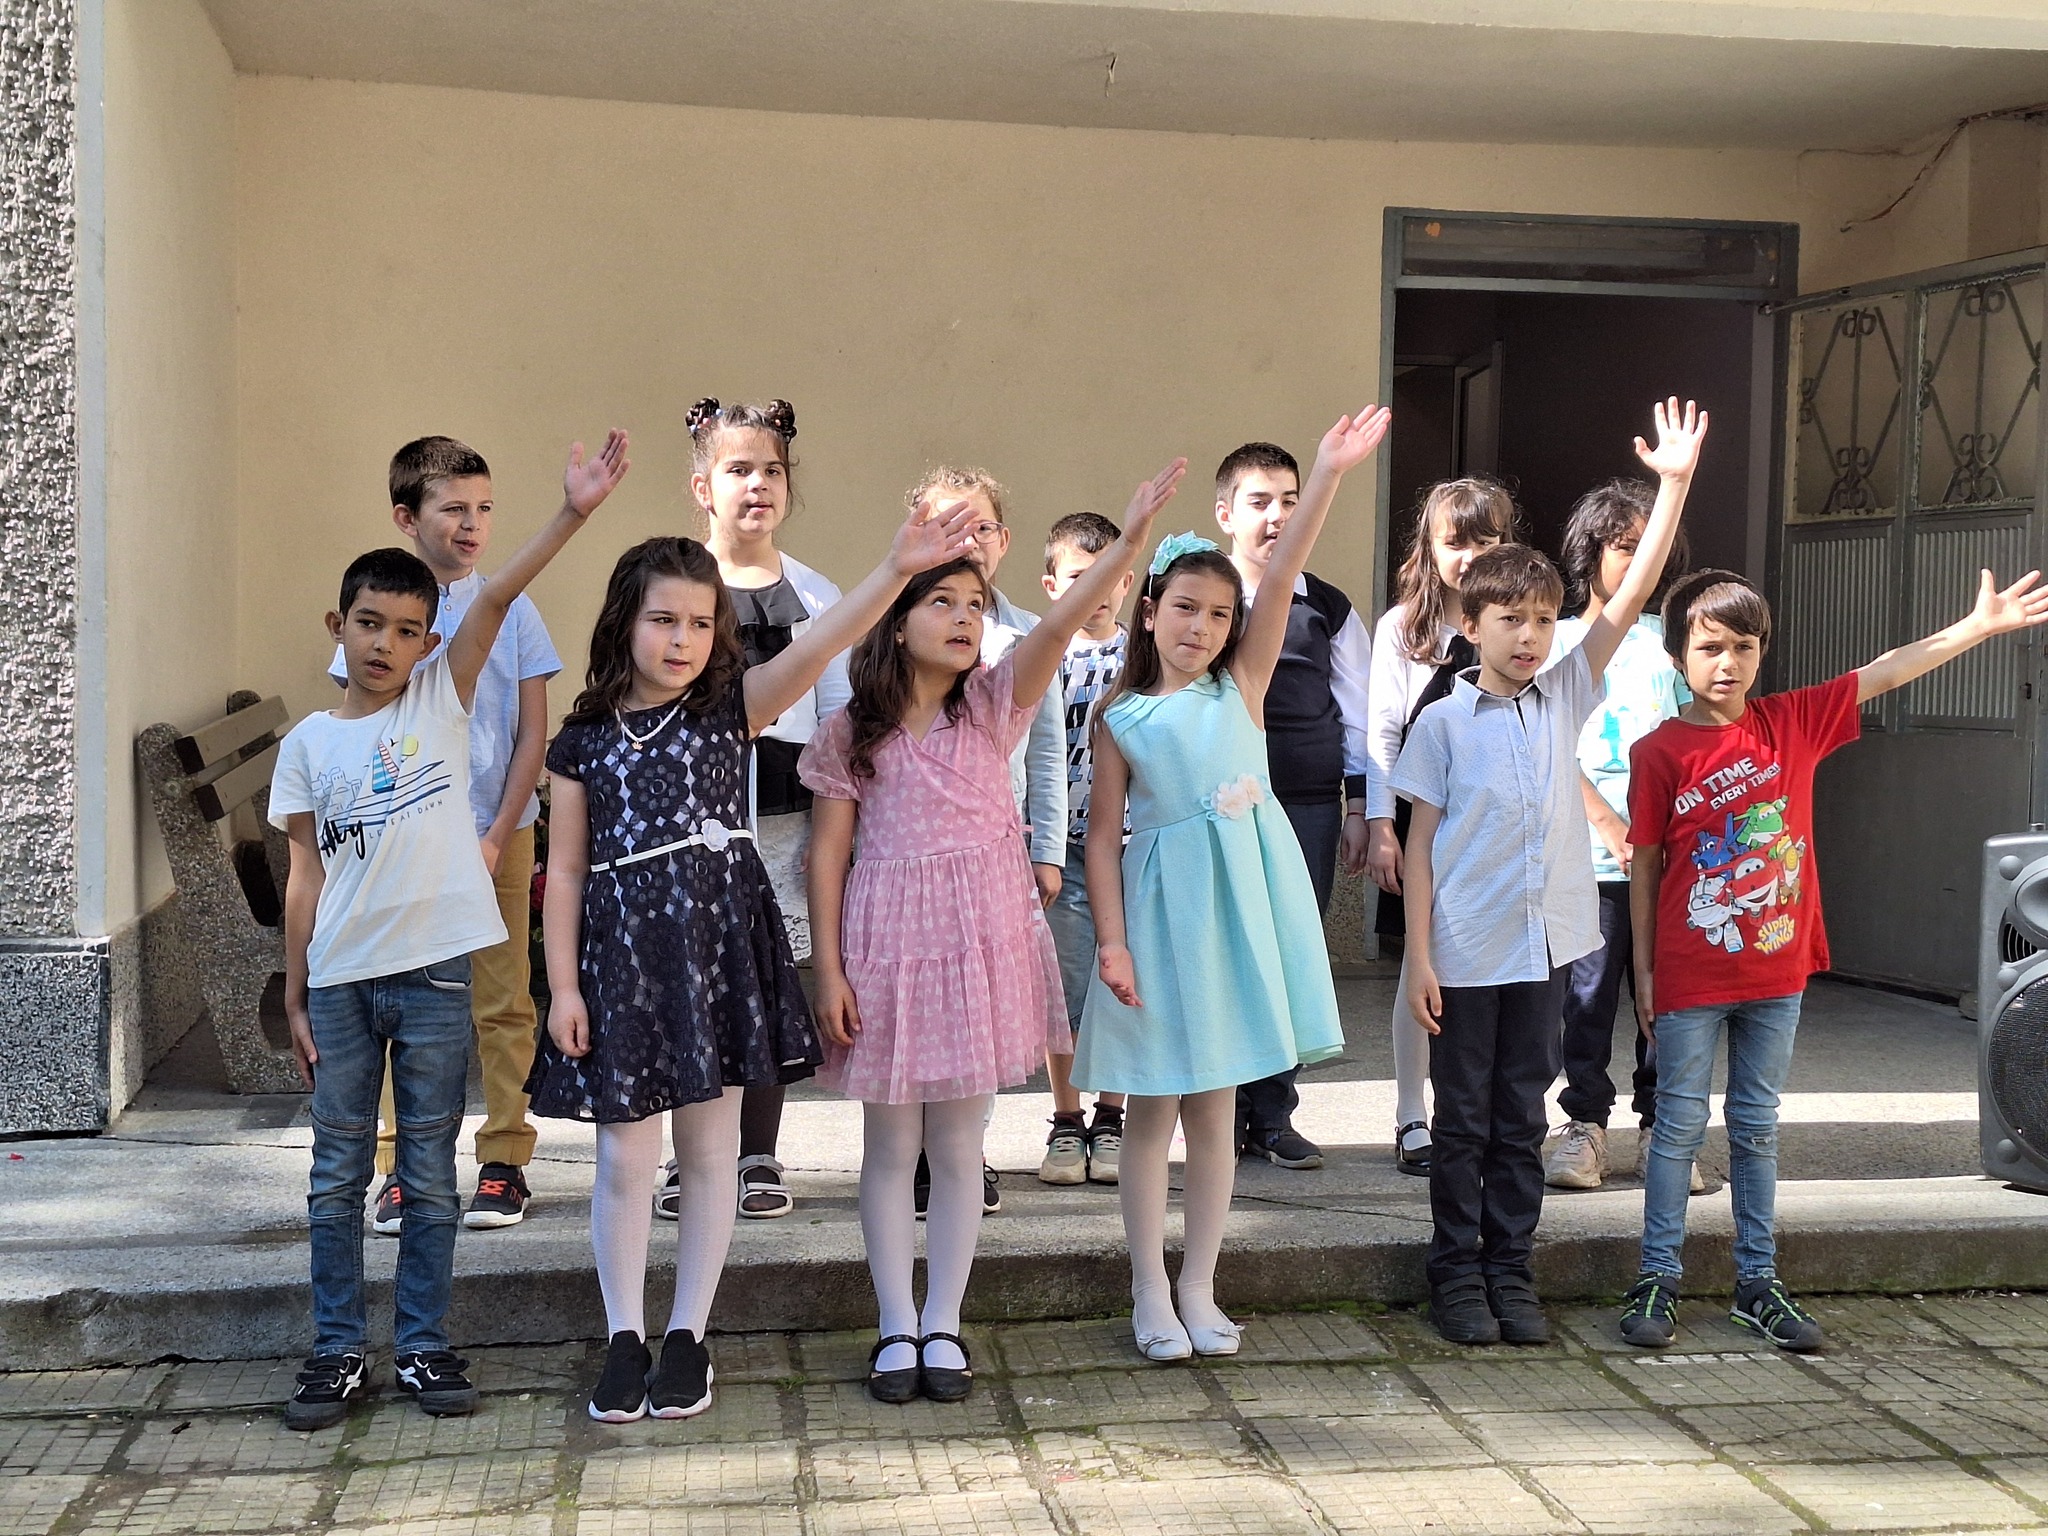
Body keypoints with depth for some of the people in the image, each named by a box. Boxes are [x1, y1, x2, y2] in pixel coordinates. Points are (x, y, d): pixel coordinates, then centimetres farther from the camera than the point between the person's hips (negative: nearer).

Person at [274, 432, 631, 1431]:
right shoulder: (309, 743, 4)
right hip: (340, 977, 1)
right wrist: (294, 996, 5)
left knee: (429, 1172, 8)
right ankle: (338, 1350, 20)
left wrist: (571, 516, -24)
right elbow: (306, 874, 6)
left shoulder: (441, 699, 2)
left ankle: (422, 1344, 19)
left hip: (432, 971, -1)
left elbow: (497, 599, -12)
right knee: (337, 1174, 9)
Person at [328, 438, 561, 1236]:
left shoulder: (509, 606, 2)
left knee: (502, 1003, 4)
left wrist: (496, 836, -6)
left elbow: (533, 734, 2)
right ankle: (401, 1167, 10)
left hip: (498, 835, 0)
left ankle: (504, 1161, 12)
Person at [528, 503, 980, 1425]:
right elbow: (566, 871, 5)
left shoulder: (731, 708, 2)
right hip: (618, 958, 0)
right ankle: (625, 1339, 20)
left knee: (708, 1150, 7)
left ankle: (687, 1336, 21)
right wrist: (563, 986, 0)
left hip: (717, 944, 0)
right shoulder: (584, 741, 5)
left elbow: (813, 649, -15)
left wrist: (895, 571, -29)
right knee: (625, 1156, 4)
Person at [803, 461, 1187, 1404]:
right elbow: (826, 857, 0)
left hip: (981, 938, 1)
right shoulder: (851, 733, -1)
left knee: (959, 1145, 8)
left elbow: (1060, 624, -15)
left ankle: (943, 1326, 21)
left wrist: (1133, 536, -28)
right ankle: (897, 1327, 20)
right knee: (891, 1148, 7)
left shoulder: (993, 706, 1)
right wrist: (829, 972, -5)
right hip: (886, 938, -1)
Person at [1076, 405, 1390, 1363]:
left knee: (1214, 1105, 9)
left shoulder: (1243, 685, 3)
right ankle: (1150, 1294, 17)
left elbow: (1280, 581, -8)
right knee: (1153, 1107, 6)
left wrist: (1327, 474, -19)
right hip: (1162, 900, -1)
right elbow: (1104, 832, -1)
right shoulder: (1120, 716, 0)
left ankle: (1198, 1287, 21)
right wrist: (1110, 940, -9)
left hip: (1241, 898, 1)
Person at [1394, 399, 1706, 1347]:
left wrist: (1674, 484, -6)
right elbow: (1421, 841, -4)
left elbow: (1630, 597, -1)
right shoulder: (1443, 722, -5)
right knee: (1463, 1119, 6)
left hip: (1544, 945, 3)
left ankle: (1511, 1275, 21)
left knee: (1521, 1117, 11)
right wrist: (1419, 955, -9)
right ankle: (1457, 1276, 16)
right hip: (1465, 951, -3)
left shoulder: (1565, 698, 4)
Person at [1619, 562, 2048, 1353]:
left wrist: (1982, 624, -3)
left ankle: (1757, 1283, 22)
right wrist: (1643, 970, -3)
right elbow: (1645, 865, -3)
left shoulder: (1793, 722, 2)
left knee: (1757, 1126, 13)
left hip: (1775, 971, 3)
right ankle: (1658, 1280, 13)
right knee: (1680, 1125, 4)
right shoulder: (1659, 751, -7)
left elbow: (1884, 673, 3)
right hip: (1690, 976, -3)